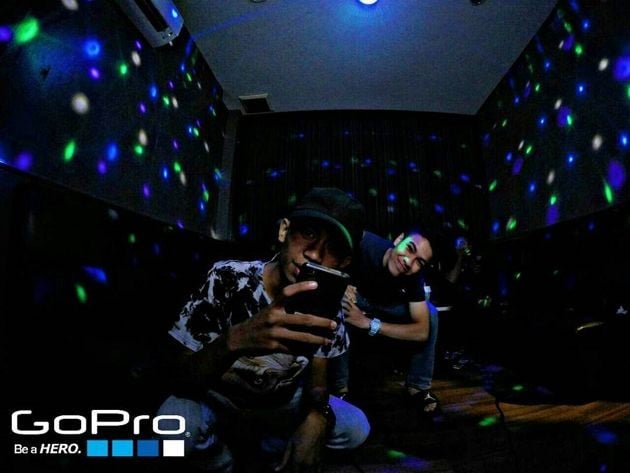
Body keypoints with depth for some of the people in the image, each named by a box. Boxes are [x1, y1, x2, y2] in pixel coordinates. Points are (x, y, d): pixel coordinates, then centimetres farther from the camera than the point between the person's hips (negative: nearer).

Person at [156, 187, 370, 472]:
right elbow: (180, 382, -29)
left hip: (282, 403, 3)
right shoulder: (228, 278, -27)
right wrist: (235, 340, -50)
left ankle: (265, 446, 10)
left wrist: (316, 417, -31)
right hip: (220, 399, -2)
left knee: (356, 428, -11)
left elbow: (317, 377, -7)